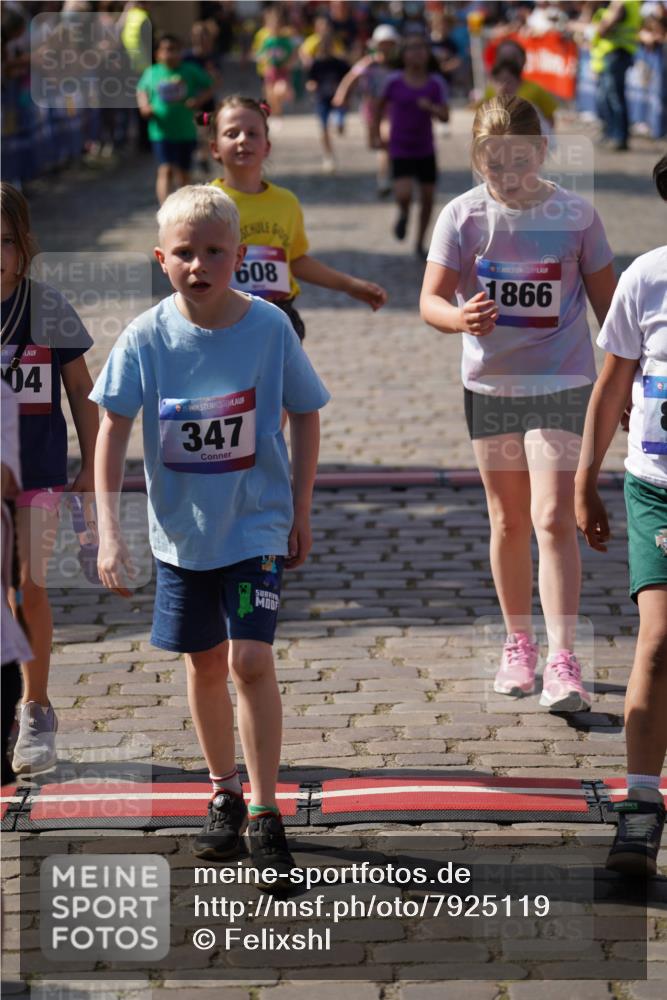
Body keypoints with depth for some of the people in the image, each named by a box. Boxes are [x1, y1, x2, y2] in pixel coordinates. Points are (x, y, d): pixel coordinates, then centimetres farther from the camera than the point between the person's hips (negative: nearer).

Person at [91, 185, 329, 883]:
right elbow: (113, 430, -7)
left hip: (256, 525, -2)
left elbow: (305, 414, 1)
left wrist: (301, 510, 4)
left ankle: (265, 814, -3)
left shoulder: (269, 326, -12)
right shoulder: (146, 337, -11)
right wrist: (108, 532, -13)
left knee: (249, 658, -12)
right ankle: (224, 794, 32)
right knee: (204, 664, 13)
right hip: (181, 530, 2)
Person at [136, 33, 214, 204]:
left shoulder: (191, 71, -1)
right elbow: (142, 90, 18)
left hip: (186, 132, 1)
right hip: (161, 131, -1)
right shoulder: (152, 73, 2)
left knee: (183, 172, 14)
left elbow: (208, 89, 6)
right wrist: (144, 106, -2)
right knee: (165, 170, -16)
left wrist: (198, 100, -14)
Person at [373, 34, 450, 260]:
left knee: (428, 198, 7)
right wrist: (377, 135, 5)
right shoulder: (395, 82, -8)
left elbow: (445, 116, -7)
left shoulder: (436, 83, -4)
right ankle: (403, 214, 16)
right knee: (404, 194, -21)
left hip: (425, 150, 3)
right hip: (400, 150, -3)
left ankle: (420, 244, 27)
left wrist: (431, 108, -26)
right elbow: (380, 106, 8)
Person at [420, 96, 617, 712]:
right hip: (490, 384, 2)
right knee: (509, 521, 13)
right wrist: (459, 318, -33)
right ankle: (518, 644, 29)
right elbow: (431, 299, -10)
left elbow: (607, 300, 3)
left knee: (552, 519, -13)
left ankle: (563, 663, -15)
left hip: (561, 383, -2)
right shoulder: (463, 216, -5)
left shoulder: (576, 215, -7)